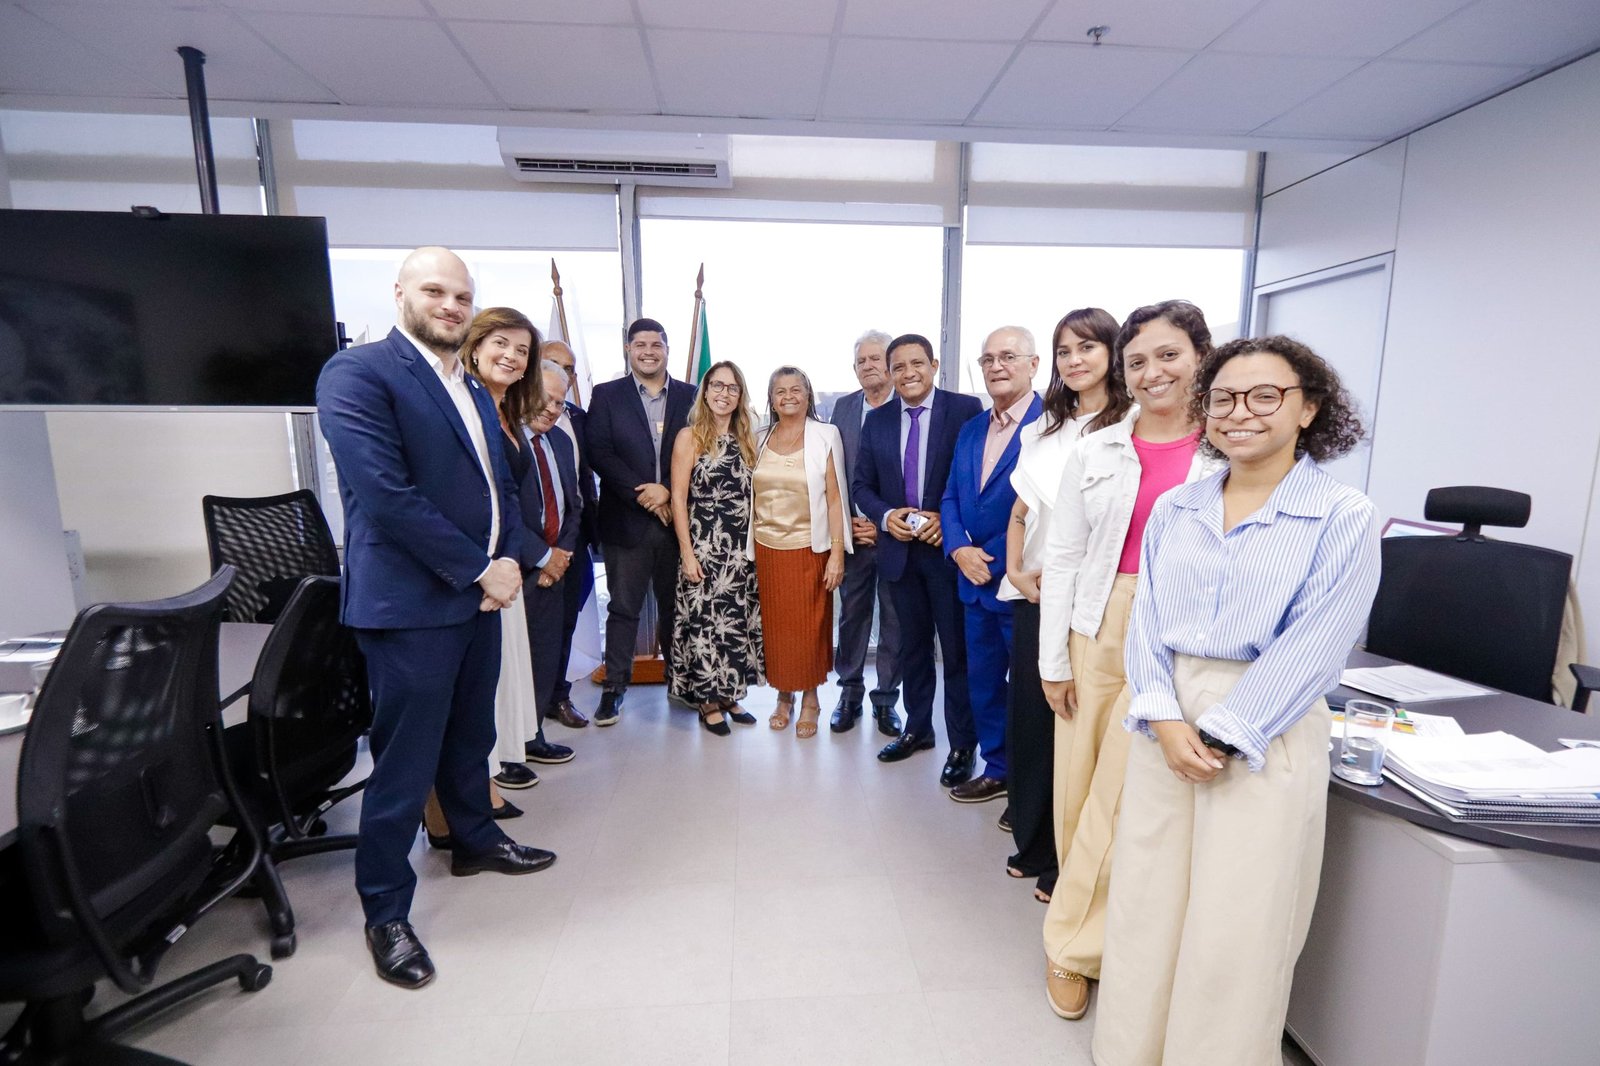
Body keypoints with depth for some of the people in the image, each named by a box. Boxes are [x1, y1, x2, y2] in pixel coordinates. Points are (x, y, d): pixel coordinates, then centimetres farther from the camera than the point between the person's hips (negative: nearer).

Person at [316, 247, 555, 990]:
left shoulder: (474, 392, 14)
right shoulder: (358, 372, -11)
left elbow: (501, 484, 14)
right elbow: (386, 494, -21)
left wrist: (507, 560, -3)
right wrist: (480, 569, -17)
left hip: (479, 594, 8)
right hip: (410, 601, -7)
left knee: (470, 737, 22)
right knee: (405, 763, 4)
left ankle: (474, 839, 43)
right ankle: (385, 912, 23)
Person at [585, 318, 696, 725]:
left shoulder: (690, 396, 7)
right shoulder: (606, 395, 4)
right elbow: (599, 452, -5)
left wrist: (668, 491, -11)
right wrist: (640, 494, -13)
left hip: (676, 519, 1)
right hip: (627, 521, -1)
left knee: (675, 605, 12)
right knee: (623, 607, 6)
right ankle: (614, 687, 18)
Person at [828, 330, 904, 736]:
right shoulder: (843, 407, 8)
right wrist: (846, 522, -2)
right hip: (852, 532, 3)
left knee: (894, 619, 8)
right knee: (852, 614, 12)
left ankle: (886, 699, 24)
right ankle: (850, 693, 28)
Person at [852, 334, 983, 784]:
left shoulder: (966, 409, -6)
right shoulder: (877, 420, 7)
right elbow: (862, 484, 10)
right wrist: (886, 515, -9)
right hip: (899, 548, 4)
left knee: (957, 648, 4)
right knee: (913, 644, 17)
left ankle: (962, 744, 19)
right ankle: (917, 728, 34)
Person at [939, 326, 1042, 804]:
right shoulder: (970, 430, 11)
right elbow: (950, 498, 11)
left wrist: (997, 562, -19)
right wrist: (959, 549, -6)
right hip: (975, 582, 7)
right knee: (983, 681, 18)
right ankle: (997, 769, 36)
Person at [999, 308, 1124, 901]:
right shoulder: (1042, 431, 14)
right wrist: (1017, 571, 2)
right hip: (1034, 596, 6)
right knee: (1028, 715, 12)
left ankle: (1067, 862, 24)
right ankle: (1032, 845, 31)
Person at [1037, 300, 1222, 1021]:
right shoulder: (1095, 451, 6)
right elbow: (1062, 555, 4)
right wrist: (1054, 658, 0)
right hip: (1097, 631, 3)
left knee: (1125, 801, 2)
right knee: (1080, 786, 10)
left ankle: (1073, 945, 22)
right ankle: (1086, 922, 34)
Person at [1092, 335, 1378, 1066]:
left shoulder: (1345, 518, -5)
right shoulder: (1173, 508, 6)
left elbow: (1312, 648, -12)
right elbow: (1146, 620, 2)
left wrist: (1220, 732, -16)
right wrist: (1165, 718, -11)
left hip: (1265, 736, -3)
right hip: (1165, 721, 4)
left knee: (1234, 924, 7)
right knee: (1146, 902, 13)